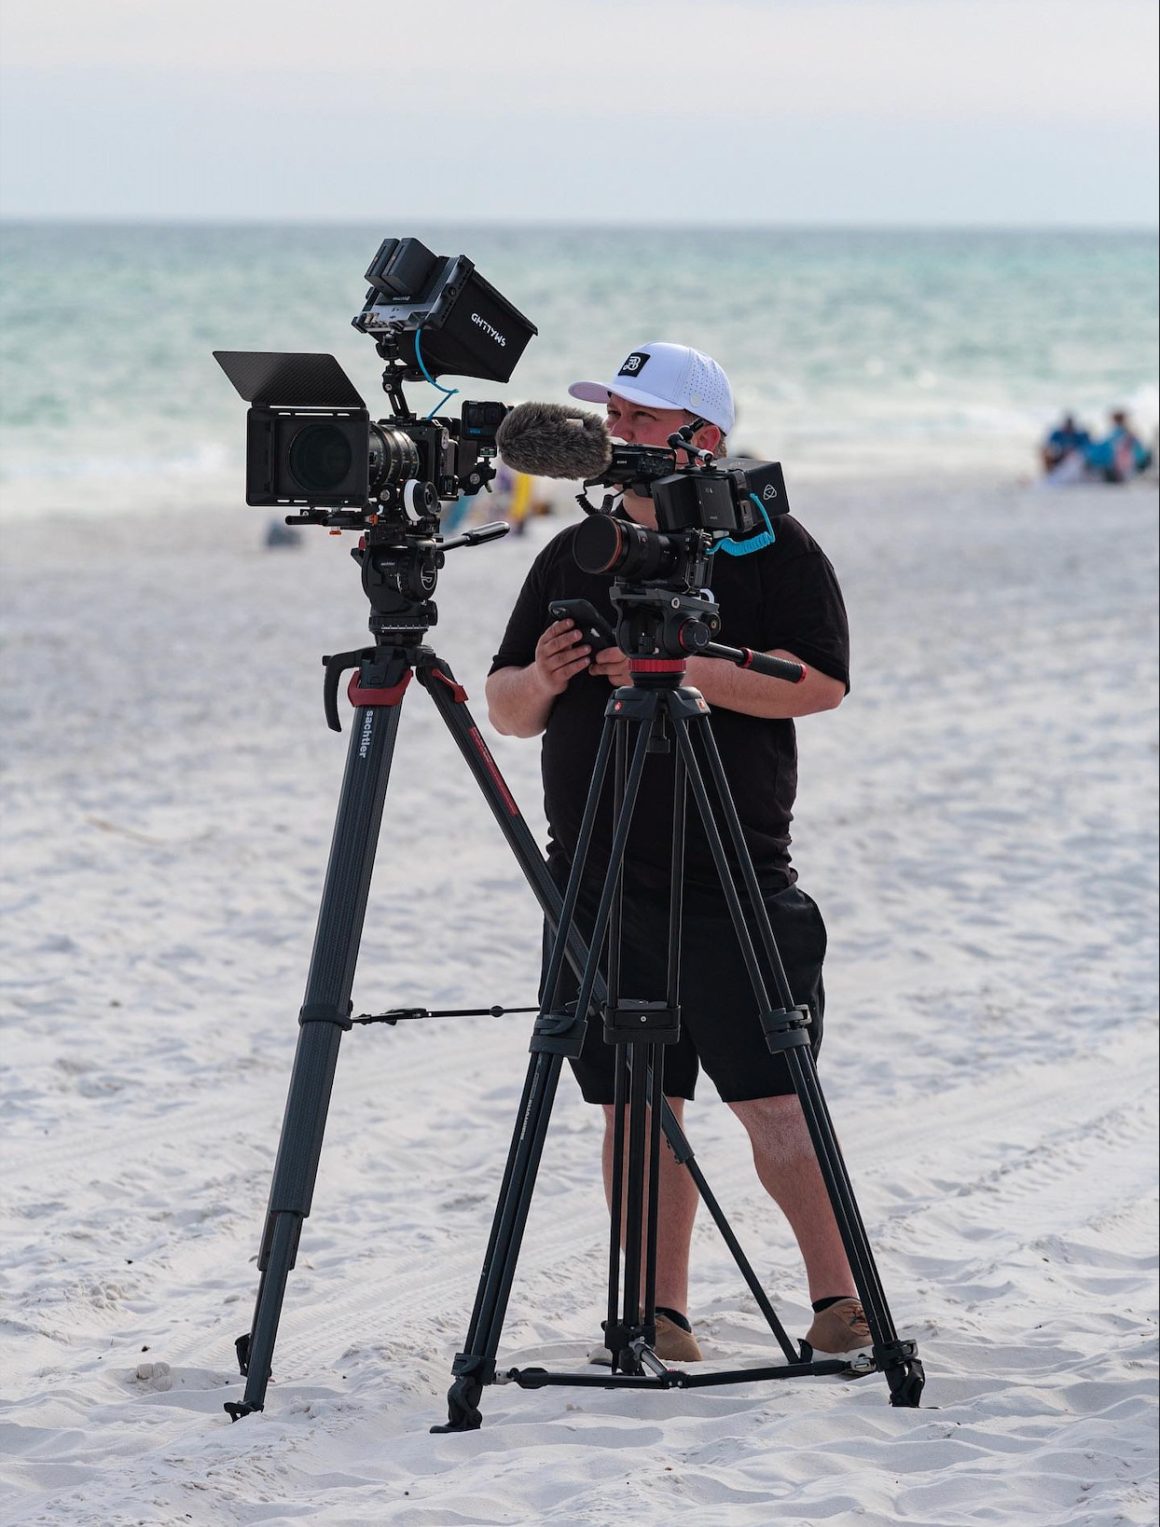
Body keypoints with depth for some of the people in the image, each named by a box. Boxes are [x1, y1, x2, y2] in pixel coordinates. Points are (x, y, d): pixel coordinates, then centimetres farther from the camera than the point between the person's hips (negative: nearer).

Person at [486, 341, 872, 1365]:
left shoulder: (771, 547, 1)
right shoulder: (574, 557, 16)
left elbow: (820, 681, -11)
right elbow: (505, 710, 19)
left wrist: (685, 665, -18)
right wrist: (538, 680, -4)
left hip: (733, 882, -5)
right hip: (598, 881, 5)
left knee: (771, 1102, -9)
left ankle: (841, 1299, -2)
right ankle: (660, 1317, 10)